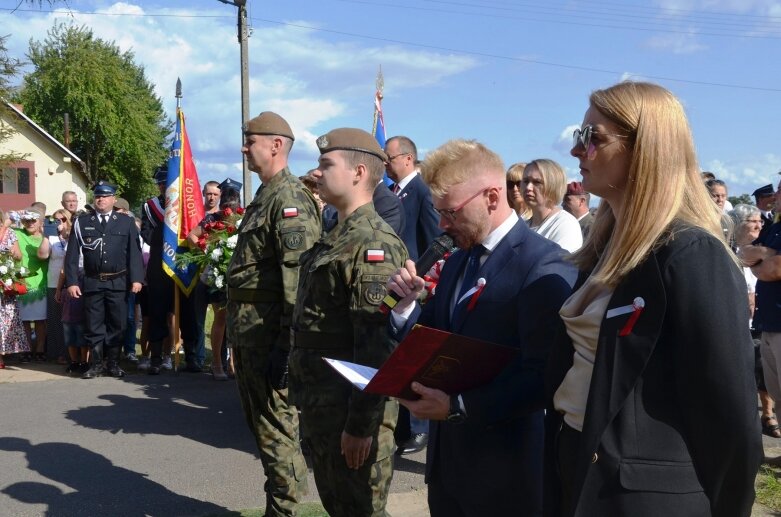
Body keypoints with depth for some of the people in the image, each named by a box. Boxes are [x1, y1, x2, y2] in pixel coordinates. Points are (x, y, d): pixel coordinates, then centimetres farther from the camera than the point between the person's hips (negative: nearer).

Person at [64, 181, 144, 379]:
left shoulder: (127, 222, 5)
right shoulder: (81, 222, 6)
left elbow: (135, 252, 0)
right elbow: (72, 254, 3)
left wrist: (136, 278, -9)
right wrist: (71, 281, -4)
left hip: (118, 283, 0)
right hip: (92, 283, 1)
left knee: (117, 325, 6)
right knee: (93, 325, 5)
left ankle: (113, 363, 18)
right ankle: (96, 364, 15)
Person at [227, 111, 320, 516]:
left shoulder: (291, 199, -15)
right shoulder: (263, 198, 16)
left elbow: (299, 280, -23)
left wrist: (286, 347, -25)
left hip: (269, 339, -10)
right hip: (247, 336, 10)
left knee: (277, 430, -1)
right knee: (260, 425, 19)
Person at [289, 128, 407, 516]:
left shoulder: (372, 243, -19)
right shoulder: (336, 237, 12)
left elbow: (375, 342, -24)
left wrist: (360, 424, -23)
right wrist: (309, 403, 19)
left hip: (352, 410, -9)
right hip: (321, 404, 9)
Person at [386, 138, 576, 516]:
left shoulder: (544, 267, -17)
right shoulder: (457, 261, 9)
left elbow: (545, 378, -22)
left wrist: (458, 406, -25)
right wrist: (406, 303, -6)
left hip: (504, 471, -7)